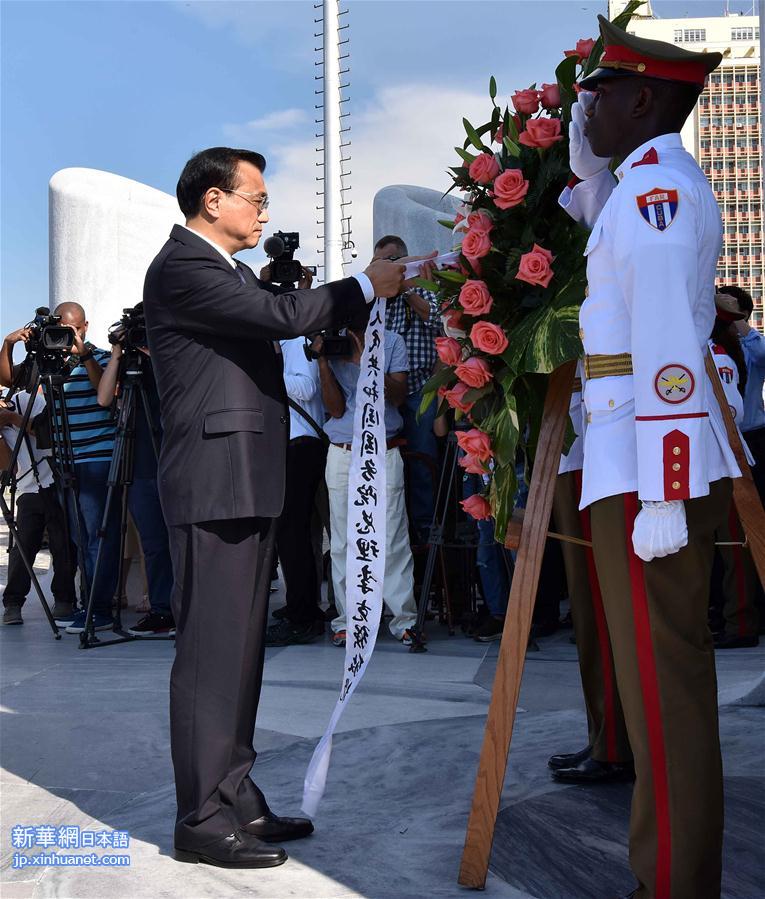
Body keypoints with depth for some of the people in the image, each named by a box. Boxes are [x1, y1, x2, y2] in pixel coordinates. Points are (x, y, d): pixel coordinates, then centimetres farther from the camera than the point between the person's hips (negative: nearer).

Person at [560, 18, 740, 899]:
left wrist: (663, 497, -22)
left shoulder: (655, 184, -12)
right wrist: (587, 168, 24)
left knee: (661, 680, -6)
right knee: (671, 670, 15)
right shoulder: (656, 183, 17)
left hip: (648, 467, -10)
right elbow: (620, 262, 35)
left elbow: (671, 353, -20)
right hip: (655, 461, 10)